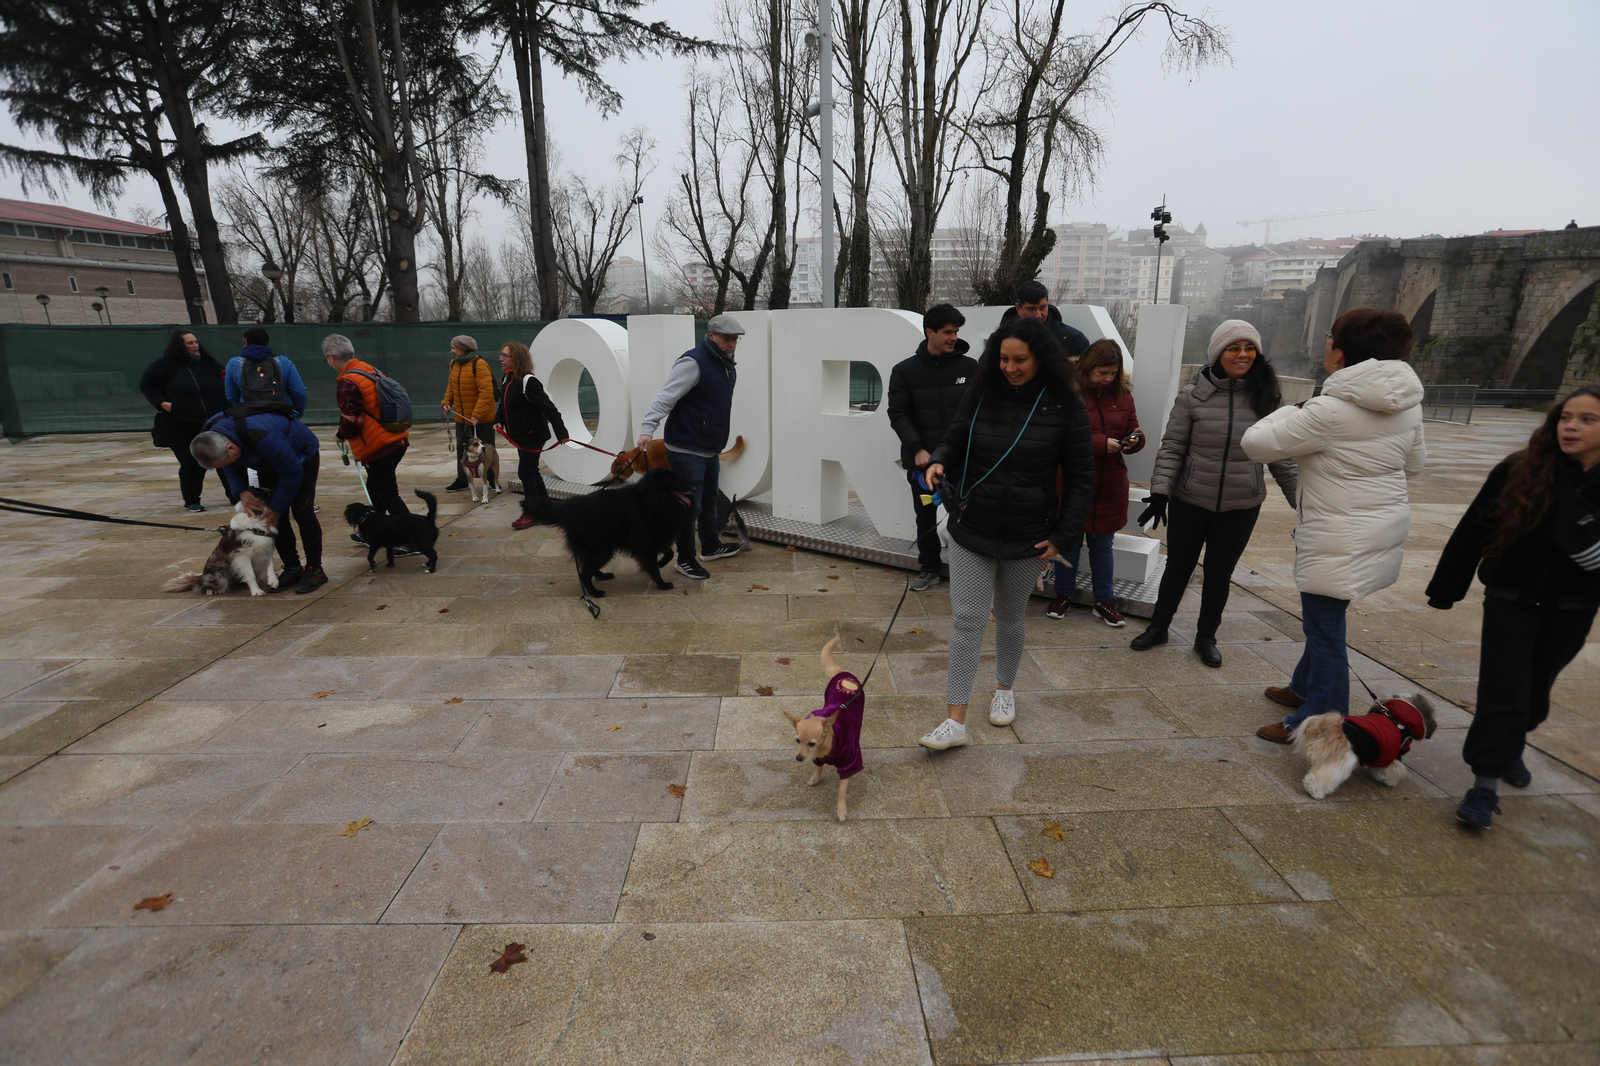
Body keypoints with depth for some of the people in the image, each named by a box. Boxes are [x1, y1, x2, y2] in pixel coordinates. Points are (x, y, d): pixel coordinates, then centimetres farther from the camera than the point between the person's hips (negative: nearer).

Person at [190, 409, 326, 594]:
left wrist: (276, 507, -20)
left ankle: (315, 570, -6)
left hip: (301, 456, -7)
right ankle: (292, 568, 8)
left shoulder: (262, 438, -44)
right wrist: (241, 492, -18)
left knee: (302, 512, -15)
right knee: (277, 517, -2)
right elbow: (232, 468, 0)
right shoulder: (211, 438, -21)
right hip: (269, 462, 7)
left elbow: (292, 473, -30)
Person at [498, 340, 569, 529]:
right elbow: (503, 405, 17)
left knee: (526, 472, -6)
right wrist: (499, 421, -2)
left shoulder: (528, 382, -21)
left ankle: (531, 514, 6)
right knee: (531, 471, 16)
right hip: (519, 435, 9)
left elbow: (548, 407, -24)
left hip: (533, 435, -9)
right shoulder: (506, 380, 6)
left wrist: (561, 432, -26)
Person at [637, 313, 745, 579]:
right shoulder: (694, 362, -17)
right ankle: (685, 559, 12)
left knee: (709, 500, 22)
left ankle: (711, 546, 39)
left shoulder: (728, 368, 12)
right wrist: (648, 428, -36)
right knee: (689, 505, -2)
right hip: (687, 450, -9)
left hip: (711, 450, 9)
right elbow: (666, 396, -26)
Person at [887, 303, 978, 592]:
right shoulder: (905, 371, 1)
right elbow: (898, 415, -3)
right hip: (921, 460, 1)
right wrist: (917, 449, -14)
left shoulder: (970, 367, 0)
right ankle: (928, 568, 27)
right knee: (926, 517, 12)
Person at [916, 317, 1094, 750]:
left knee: (1011, 616, 16)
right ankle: (956, 722, 3)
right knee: (968, 619, -2)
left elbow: (1081, 476, -1)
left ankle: (1004, 689, 42)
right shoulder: (981, 396, -1)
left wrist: (1062, 535, -6)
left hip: (1026, 536, -1)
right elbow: (955, 439, 11)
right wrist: (940, 461, -12)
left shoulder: (1064, 409, -7)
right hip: (971, 529, 1)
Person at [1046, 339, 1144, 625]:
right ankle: (1063, 595, 27)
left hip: (1110, 487, 4)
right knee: (1070, 542, 11)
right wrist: (1101, 443, -24)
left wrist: (1134, 440, -11)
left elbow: (1133, 430, 12)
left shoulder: (1122, 395, 6)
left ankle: (1105, 601, 24)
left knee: (1103, 545, 14)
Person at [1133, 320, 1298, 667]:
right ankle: (1158, 628, 32)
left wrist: (1301, 501, 4)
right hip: (1190, 500, -1)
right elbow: (1172, 447, -5)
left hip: (1241, 507, 1)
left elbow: (1282, 456, 4)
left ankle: (1206, 637, 32)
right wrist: (1160, 492, -14)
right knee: (1178, 567, 12)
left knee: (1220, 573, 13)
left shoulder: (1268, 398, -1)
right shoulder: (1194, 395, -7)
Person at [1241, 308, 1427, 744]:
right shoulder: (1408, 403, 4)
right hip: (1386, 526, 9)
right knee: (1322, 619, 22)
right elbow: (1414, 464, 18)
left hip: (1339, 540, -9)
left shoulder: (1331, 410, -22)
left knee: (1325, 629, 2)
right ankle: (1305, 689, 39)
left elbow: (1256, 443, -16)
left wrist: (1290, 411, -1)